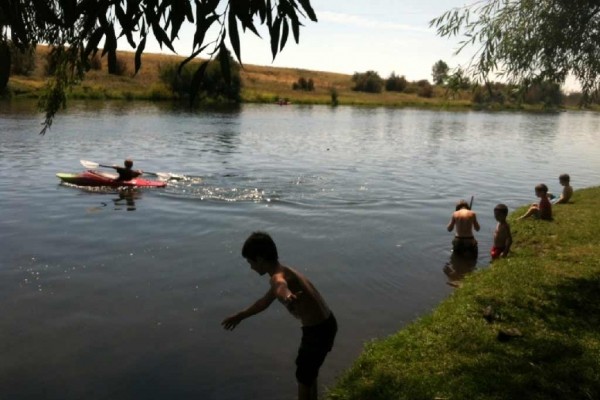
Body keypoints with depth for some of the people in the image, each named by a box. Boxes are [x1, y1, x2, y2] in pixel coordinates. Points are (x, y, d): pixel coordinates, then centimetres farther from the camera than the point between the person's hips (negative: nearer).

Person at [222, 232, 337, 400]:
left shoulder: (278, 278, -22)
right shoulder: (284, 273, 10)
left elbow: (281, 287, -50)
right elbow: (265, 301, 25)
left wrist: (286, 298, -73)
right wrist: (239, 316, 35)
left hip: (318, 330, -9)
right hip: (326, 323, 9)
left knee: (303, 377, 13)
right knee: (309, 370, 30)